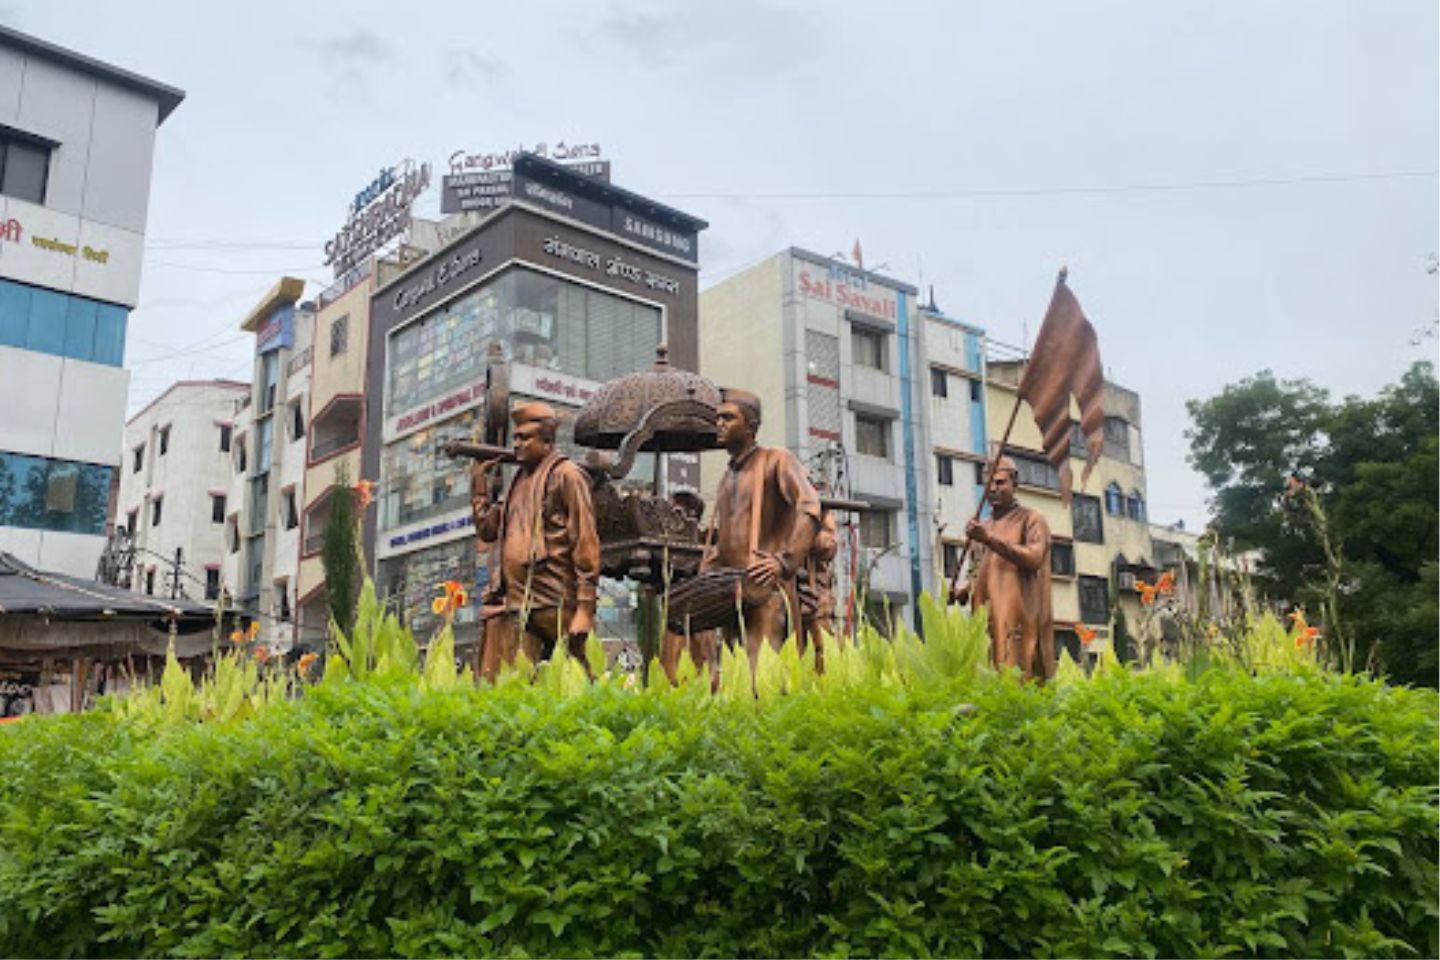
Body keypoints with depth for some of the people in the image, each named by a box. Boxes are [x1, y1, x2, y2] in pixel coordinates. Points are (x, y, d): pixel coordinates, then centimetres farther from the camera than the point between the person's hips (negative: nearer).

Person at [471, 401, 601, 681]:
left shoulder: (566, 475, -3)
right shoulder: (521, 478, 20)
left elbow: (585, 541, -9)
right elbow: (488, 529, 22)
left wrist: (585, 608, -15)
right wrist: (478, 482, 16)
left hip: (552, 605, -7)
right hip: (511, 604, 7)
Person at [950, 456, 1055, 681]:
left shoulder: (1031, 519, 4)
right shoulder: (982, 527, 21)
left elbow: (1034, 559, -13)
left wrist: (990, 539, -20)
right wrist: (964, 590, 8)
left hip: (1019, 619, -5)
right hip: (987, 619, 5)